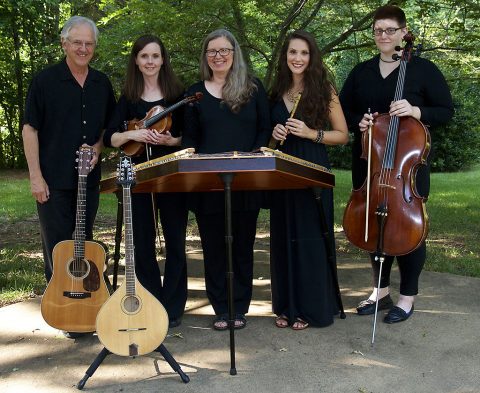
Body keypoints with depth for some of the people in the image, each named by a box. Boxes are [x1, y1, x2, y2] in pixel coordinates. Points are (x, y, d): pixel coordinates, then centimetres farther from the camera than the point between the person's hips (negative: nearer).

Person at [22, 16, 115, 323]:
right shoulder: (45, 81, -4)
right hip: (54, 181, -4)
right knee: (58, 248, 1)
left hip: (89, 179, 4)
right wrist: (36, 176, -11)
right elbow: (30, 129, -5)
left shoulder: (102, 84, 9)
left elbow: (110, 126, 18)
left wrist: (97, 148, -3)